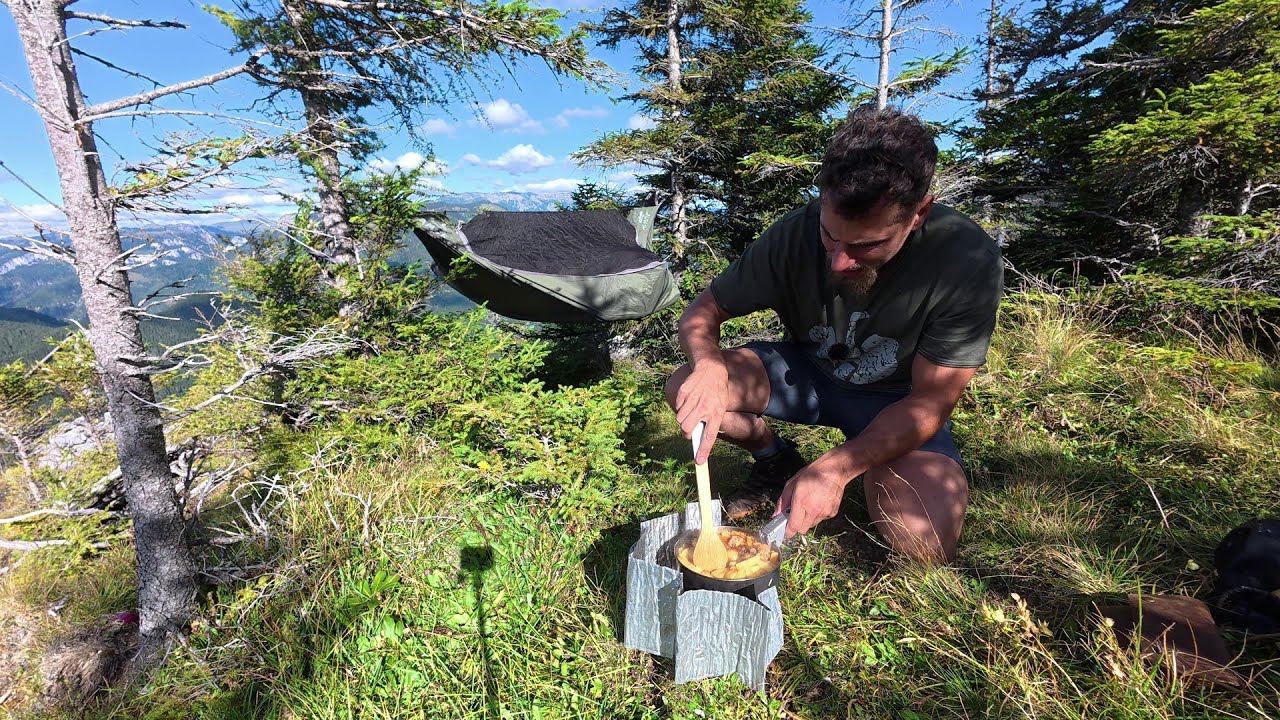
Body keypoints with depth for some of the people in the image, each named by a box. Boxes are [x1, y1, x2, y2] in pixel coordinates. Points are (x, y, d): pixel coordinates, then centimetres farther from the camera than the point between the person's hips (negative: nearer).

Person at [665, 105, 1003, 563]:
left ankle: (866, 472, 8)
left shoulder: (969, 262, -28)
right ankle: (777, 462, 7)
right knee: (685, 390, -21)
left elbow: (930, 400, -22)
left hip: (900, 401, -2)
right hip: (807, 369, 2)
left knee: (924, 547, -26)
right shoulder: (795, 235, -22)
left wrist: (836, 467, -36)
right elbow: (703, 311, -13)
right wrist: (708, 366, -36)